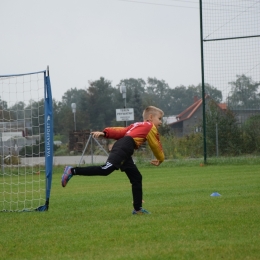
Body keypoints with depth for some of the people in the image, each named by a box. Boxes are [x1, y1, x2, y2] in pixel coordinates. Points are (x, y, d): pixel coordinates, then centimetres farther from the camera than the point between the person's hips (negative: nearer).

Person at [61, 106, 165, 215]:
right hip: (124, 147, -10)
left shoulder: (136, 125, 34)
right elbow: (156, 145, 17)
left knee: (137, 178, 13)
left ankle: (138, 208, 15)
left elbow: (121, 131, 22)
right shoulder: (150, 127, 13)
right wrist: (160, 159, 34)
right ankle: (72, 171, -23)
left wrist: (104, 133, 10)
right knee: (106, 170, -21)